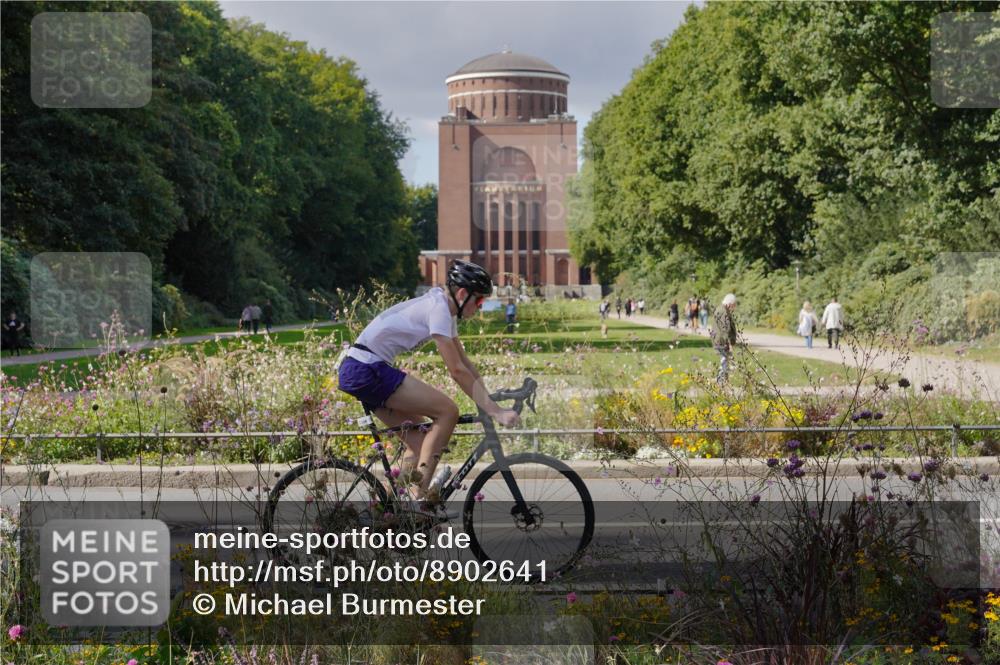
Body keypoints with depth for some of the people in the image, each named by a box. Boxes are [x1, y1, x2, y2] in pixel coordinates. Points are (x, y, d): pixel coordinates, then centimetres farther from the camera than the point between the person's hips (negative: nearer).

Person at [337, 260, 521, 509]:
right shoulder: (438, 308, -15)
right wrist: (495, 411, -18)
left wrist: (491, 401, 11)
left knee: (419, 440, 11)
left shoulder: (445, 309, 15)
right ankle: (419, 496, -12)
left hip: (358, 370, 10)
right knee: (447, 411, -12)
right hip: (367, 369, -10)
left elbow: (465, 362, 18)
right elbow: (457, 370, -19)